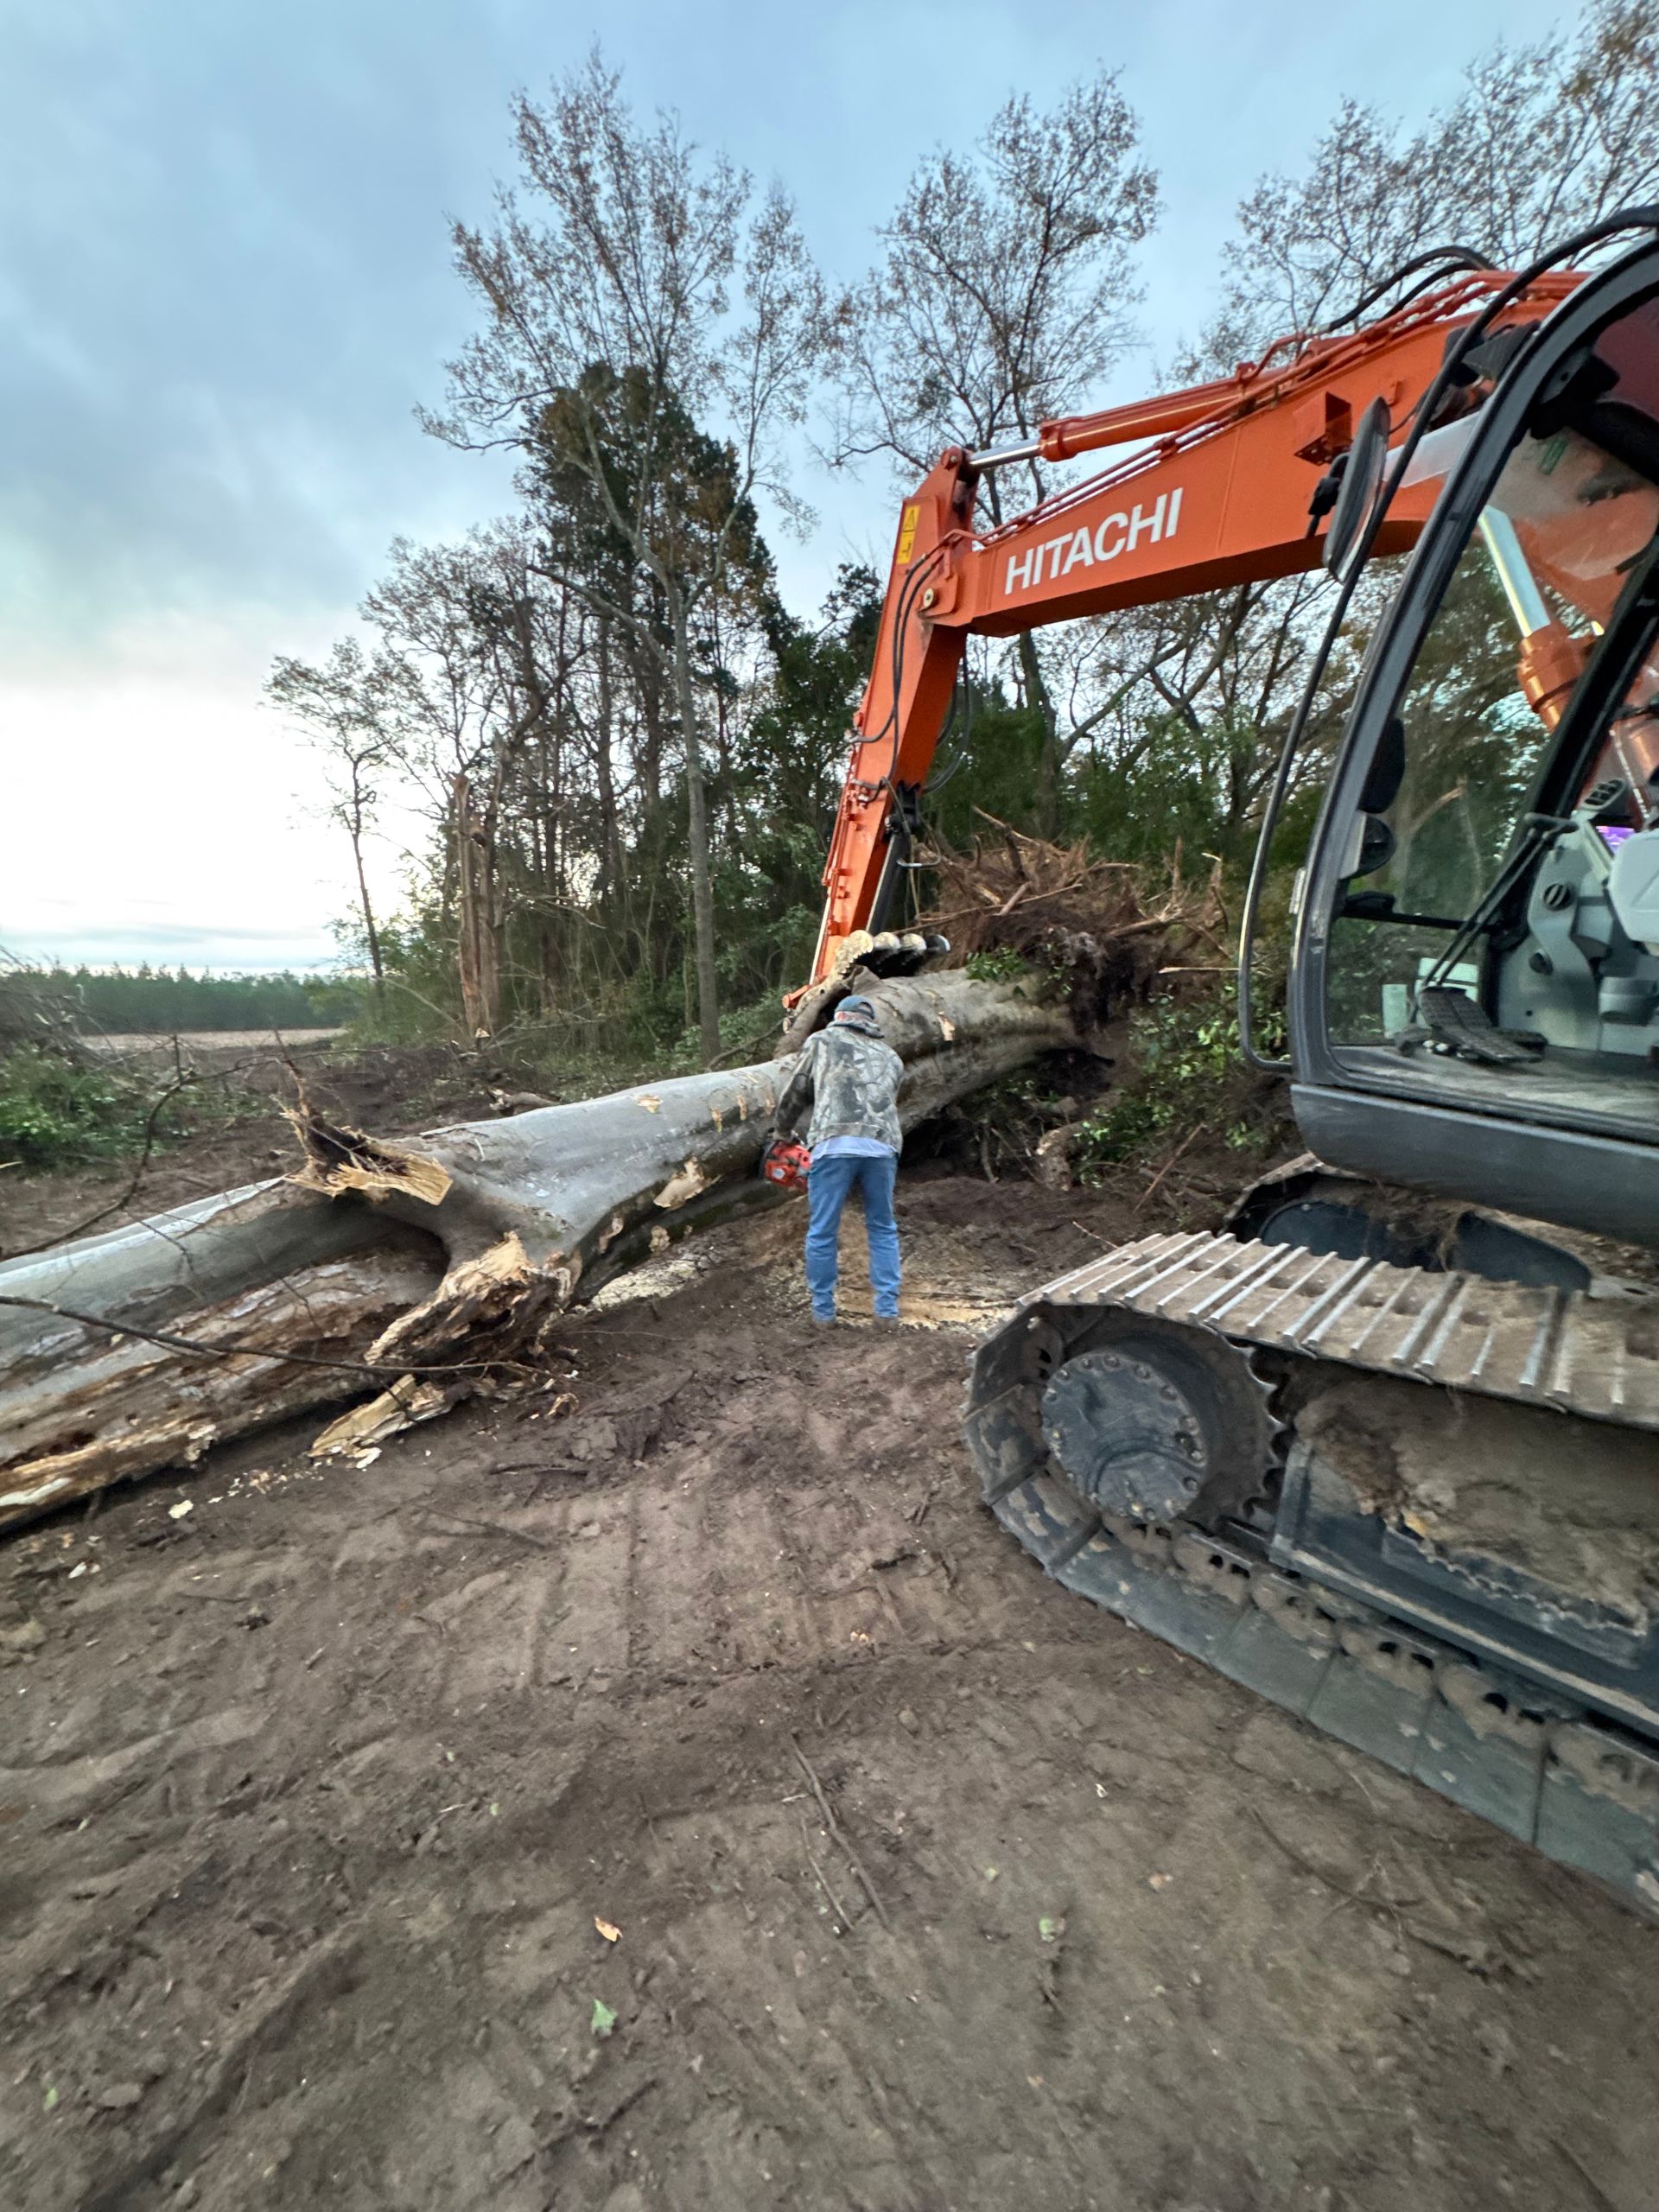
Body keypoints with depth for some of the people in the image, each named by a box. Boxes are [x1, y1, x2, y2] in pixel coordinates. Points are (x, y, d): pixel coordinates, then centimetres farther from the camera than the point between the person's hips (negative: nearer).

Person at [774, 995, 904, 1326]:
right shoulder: (891, 1057, 27)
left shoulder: (822, 1041, 18)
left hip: (834, 1144, -3)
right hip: (882, 1146, 3)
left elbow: (795, 1093, 21)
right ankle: (887, 1308, 21)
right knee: (883, 1229, 19)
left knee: (822, 1233, 9)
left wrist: (784, 1133, 37)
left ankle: (823, 1310, 19)